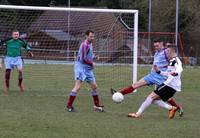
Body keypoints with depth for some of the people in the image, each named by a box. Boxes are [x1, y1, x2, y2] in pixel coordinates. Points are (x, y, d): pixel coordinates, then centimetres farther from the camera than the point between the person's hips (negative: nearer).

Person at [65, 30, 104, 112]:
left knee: (94, 86, 11)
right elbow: (83, 59, -21)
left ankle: (97, 106, 21)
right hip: (81, 67, -10)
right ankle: (68, 106, -12)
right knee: (77, 86, -16)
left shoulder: (90, 44, 13)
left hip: (88, 69, 10)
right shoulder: (85, 45, -17)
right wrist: (92, 64, -9)